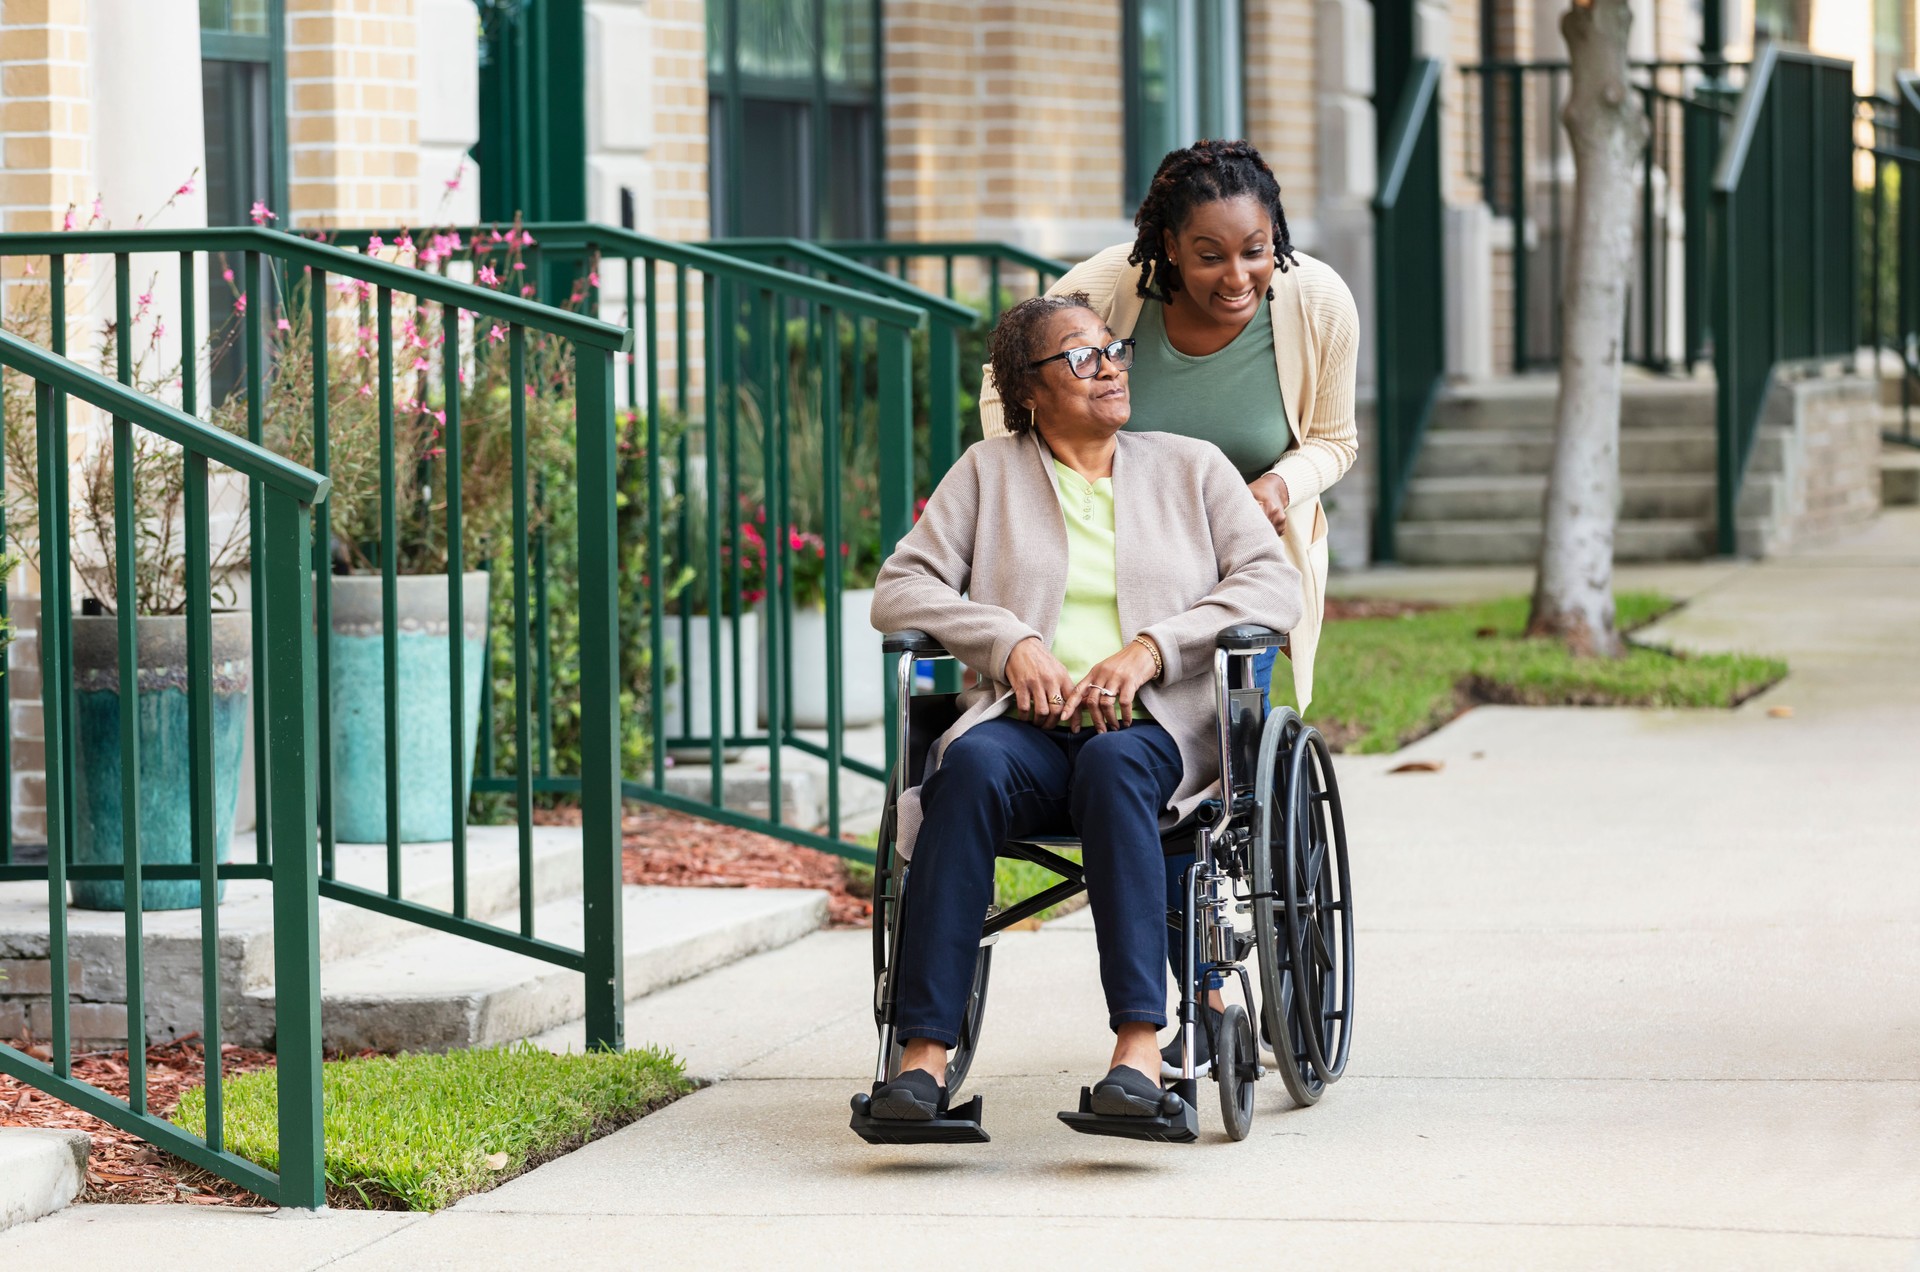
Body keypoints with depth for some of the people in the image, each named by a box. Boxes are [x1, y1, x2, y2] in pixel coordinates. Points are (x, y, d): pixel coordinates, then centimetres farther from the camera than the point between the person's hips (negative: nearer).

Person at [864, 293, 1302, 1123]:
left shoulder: (1192, 468, 20)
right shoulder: (988, 472, 20)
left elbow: (1275, 587, 7)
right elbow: (899, 589, 10)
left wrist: (1149, 649, -8)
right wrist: (1012, 641, -7)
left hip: (1157, 724, 0)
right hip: (1027, 720, 1)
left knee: (1113, 765, -38)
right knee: (972, 766, -36)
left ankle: (1140, 1047, -48)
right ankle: (923, 1054, -43)